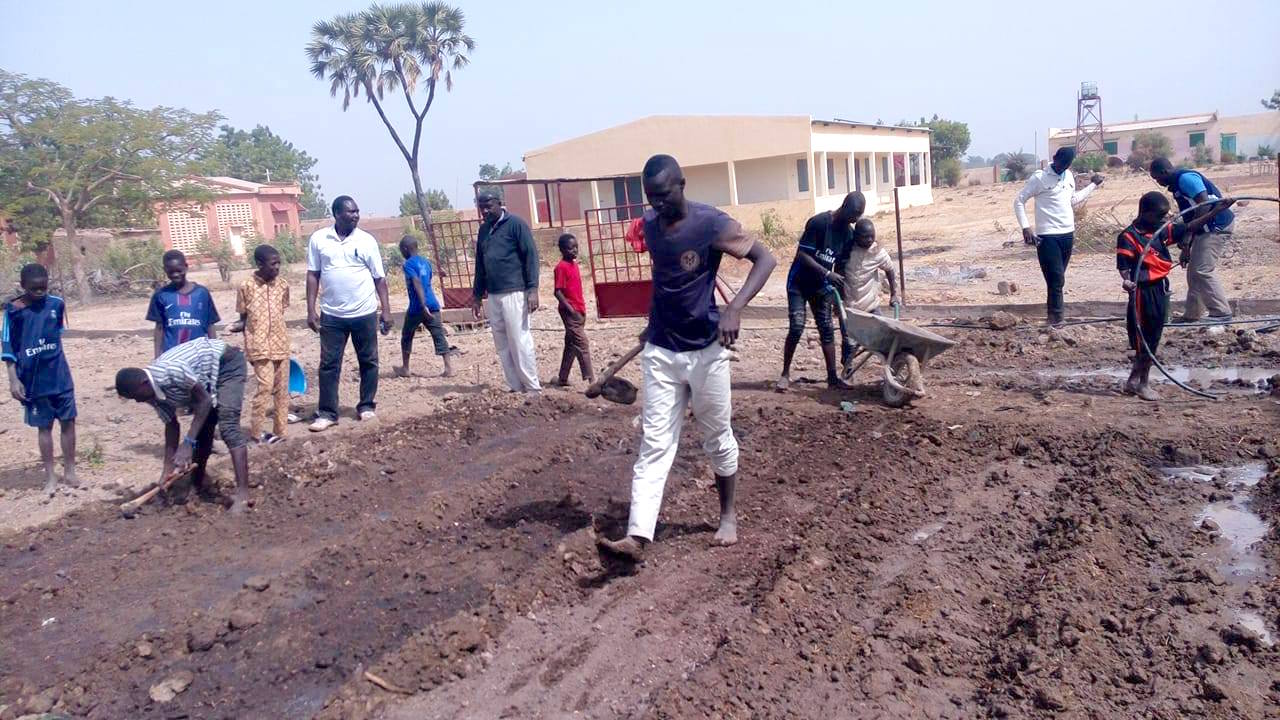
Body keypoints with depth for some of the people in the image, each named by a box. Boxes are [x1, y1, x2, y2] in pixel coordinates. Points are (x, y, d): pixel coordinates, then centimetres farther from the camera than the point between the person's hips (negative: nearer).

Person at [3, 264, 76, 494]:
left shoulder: (56, 304, -1)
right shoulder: (14, 310, -8)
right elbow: (8, 347, -5)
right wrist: (13, 379, -10)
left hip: (60, 376, 2)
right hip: (33, 380, -2)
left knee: (68, 422, 5)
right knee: (44, 427, 6)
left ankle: (69, 471, 18)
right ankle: (50, 477, 15)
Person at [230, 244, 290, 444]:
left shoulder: (283, 284, 3)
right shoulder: (246, 286, -7)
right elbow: (244, 317, 2)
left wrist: (282, 340, 12)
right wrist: (239, 325, -14)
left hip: (280, 344, 4)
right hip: (259, 346, -4)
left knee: (282, 388, 7)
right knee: (265, 386, -9)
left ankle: (280, 430, 16)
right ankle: (255, 432, 3)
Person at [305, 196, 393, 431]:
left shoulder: (367, 240, -1)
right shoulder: (318, 239, 1)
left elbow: (379, 278, 2)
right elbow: (313, 275, 4)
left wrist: (386, 310, -2)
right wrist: (311, 310, -1)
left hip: (365, 313, 0)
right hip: (331, 315, 0)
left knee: (368, 361, 8)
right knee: (329, 364, 2)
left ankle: (366, 406, 22)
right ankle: (327, 413, 9)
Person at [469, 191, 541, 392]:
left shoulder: (515, 224, -3)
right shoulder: (484, 230, 17)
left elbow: (531, 255, -8)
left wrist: (532, 289, -15)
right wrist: (477, 295, 20)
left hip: (514, 293, -7)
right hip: (493, 296, 7)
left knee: (519, 341, -7)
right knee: (502, 345, 6)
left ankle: (532, 387, -1)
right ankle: (516, 387, 12)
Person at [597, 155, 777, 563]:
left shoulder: (711, 224, -15)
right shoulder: (649, 224, 3)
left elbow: (766, 259, -15)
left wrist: (734, 308, -28)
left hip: (705, 350, -4)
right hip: (660, 350, 4)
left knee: (717, 439, 11)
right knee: (654, 443, -1)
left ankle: (728, 515, 31)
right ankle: (637, 537, -6)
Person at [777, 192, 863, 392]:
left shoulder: (848, 233, -2)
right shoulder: (818, 222, -22)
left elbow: (841, 266, 4)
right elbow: (801, 255, -23)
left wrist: (840, 293, -1)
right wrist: (827, 273, -29)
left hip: (821, 285, 6)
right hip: (799, 283, -6)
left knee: (827, 329, 2)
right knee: (796, 328, -12)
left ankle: (832, 377, 7)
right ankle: (785, 374, 3)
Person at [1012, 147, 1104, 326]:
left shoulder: (1069, 176, 12)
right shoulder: (1039, 178, -9)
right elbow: (1019, 201, -7)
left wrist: (1093, 184, 28)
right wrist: (1025, 227, -15)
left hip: (1068, 234, 6)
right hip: (1047, 236, -6)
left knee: (1058, 278, 12)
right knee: (1056, 279, -12)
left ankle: (1052, 309, 22)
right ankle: (1056, 317, -9)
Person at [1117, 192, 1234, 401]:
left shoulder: (1162, 231, 7)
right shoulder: (1128, 236, -14)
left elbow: (1189, 228, 9)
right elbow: (1123, 266, -20)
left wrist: (1216, 211, 2)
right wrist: (1127, 280, -40)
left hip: (1161, 290, 8)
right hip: (1144, 292, -8)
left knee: (1152, 339, 13)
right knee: (1144, 340, 2)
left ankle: (1133, 381, 24)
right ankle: (1142, 384, 16)